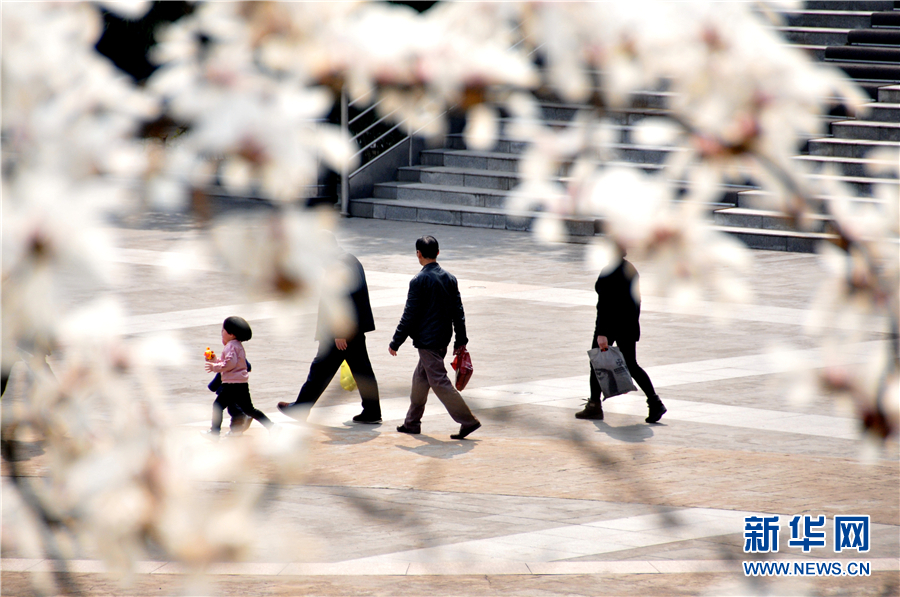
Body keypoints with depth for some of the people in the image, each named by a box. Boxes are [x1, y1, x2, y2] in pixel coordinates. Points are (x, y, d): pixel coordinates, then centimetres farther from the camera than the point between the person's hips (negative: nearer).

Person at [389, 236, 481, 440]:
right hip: (443, 339, 8)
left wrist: (395, 343, -6)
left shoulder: (419, 281, -15)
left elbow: (409, 316, -14)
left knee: (440, 382, -5)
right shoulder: (449, 278, 6)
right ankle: (412, 422, 26)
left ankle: (468, 421, -10)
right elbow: (458, 311, 9)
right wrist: (461, 339, 16)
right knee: (420, 379, 19)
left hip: (427, 341, -8)